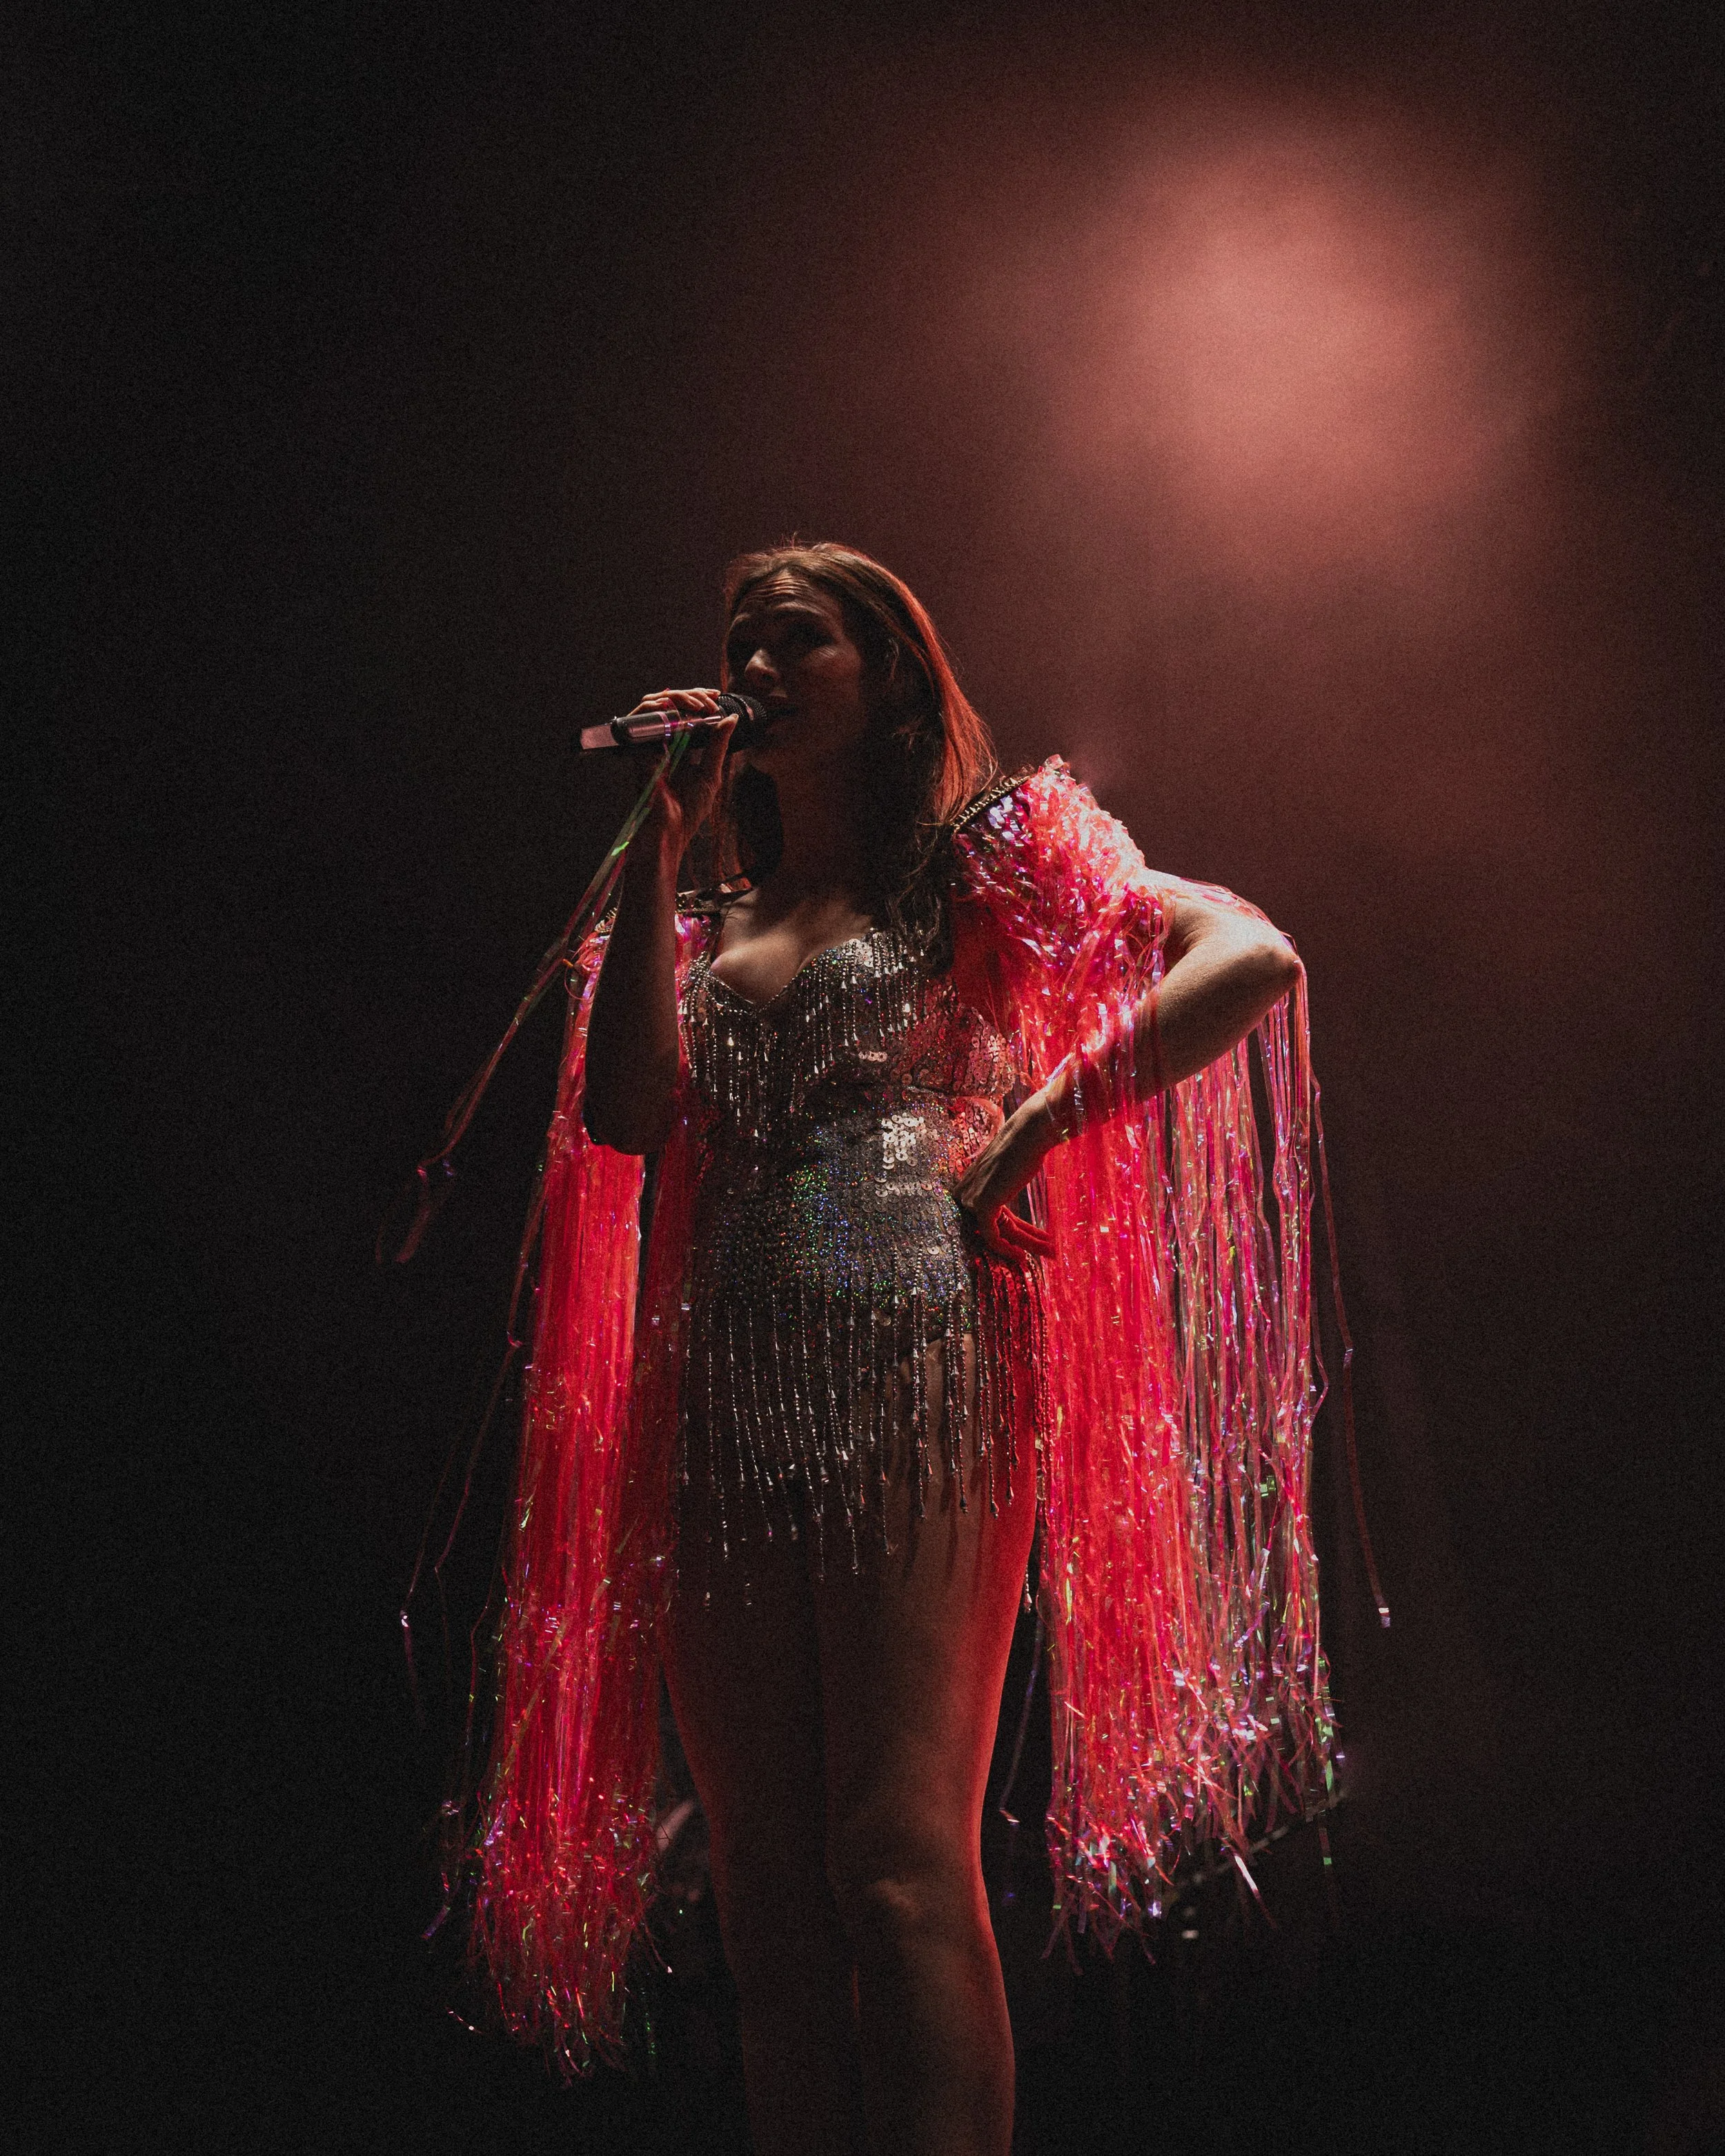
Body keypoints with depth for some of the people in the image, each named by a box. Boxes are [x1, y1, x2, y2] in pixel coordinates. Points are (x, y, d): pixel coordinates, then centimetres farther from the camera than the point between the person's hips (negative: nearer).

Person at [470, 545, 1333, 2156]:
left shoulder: (972, 859, 8)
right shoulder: (707, 919, 22)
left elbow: (1255, 957, -3)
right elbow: (625, 1116, 3)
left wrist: (1029, 1125, -7)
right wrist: (661, 845, 5)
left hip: (908, 1366, -5)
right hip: (727, 1400, 6)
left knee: (900, 1859, -8)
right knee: (766, 1879, 7)